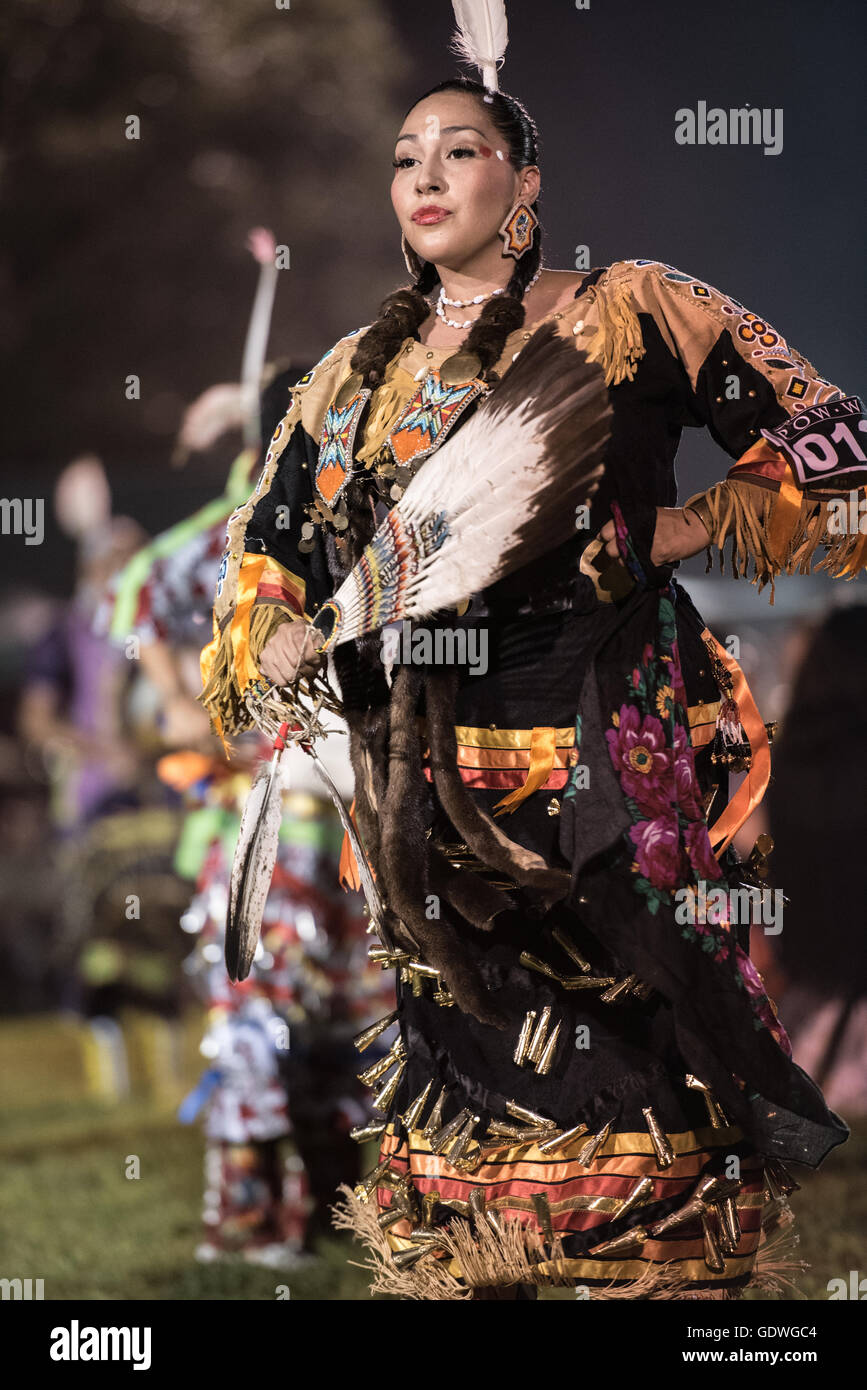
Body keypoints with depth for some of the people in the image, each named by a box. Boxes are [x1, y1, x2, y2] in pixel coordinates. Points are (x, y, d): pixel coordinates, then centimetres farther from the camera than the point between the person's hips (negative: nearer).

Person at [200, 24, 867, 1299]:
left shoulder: (629, 315, 2)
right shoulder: (354, 374, 16)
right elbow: (265, 549, 20)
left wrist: (689, 527, -5)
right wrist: (273, 641, -1)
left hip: (608, 761, -4)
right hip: (436, 788, 5)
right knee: (457, 1054, 6)